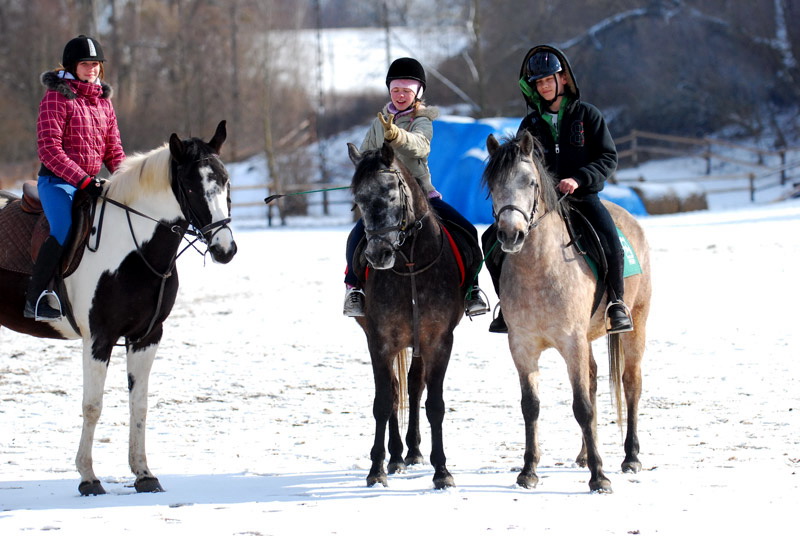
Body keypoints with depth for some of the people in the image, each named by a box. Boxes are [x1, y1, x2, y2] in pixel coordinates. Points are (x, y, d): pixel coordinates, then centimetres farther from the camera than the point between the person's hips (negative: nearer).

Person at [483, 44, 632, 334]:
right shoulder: (531, 123, 12)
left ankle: (616, 303, -10)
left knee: (609, 242, -32)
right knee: (493, 238, -13)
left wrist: (578, 179, -18)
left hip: (582, 196, -4)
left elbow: (608, 158, -3)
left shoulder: (586, 114, 2)